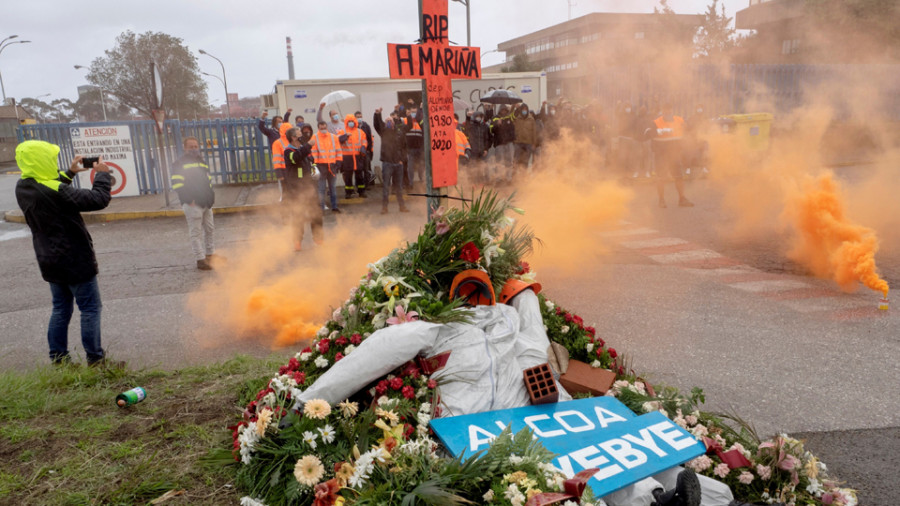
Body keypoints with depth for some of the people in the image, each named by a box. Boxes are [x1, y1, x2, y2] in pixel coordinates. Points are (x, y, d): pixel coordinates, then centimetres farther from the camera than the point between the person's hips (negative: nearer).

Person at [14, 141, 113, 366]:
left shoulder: (23, 188, -1)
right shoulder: (54, 192, -27)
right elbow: (98, 200, -25)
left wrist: (70, 173, 17)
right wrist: (102, 174, -11)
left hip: (50, 263, 8)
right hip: (75, 262, -8)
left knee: (61, 309, 18)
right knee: (90, 308, 3)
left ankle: (58, 359, 23)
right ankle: (95, 360, 8)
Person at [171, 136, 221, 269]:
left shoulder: (202, 162, 18)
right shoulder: (179, 164, -5)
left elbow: (208, 180, 27)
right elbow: (177, 184, -13)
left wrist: (210, 195, 13)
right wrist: (189, 200, -20)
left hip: (206, 203, 8)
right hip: (192, 204, -8)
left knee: (209, 229, 16)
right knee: (196, 232, -6)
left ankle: (210, 254, 30)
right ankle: (200, 260, -4)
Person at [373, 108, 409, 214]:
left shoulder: (400, 134, 8)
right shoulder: (384, 131, 4)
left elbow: (404, 147, 12)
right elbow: (377, 124, -11)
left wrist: (402, 159, 2)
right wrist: (377, 114, -27)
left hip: (398, 163, 2)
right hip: (387, 162, -2)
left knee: (399, 185, 11)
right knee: (386, 185, -2)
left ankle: (401, 205, 20)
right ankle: (384, 206, 3)